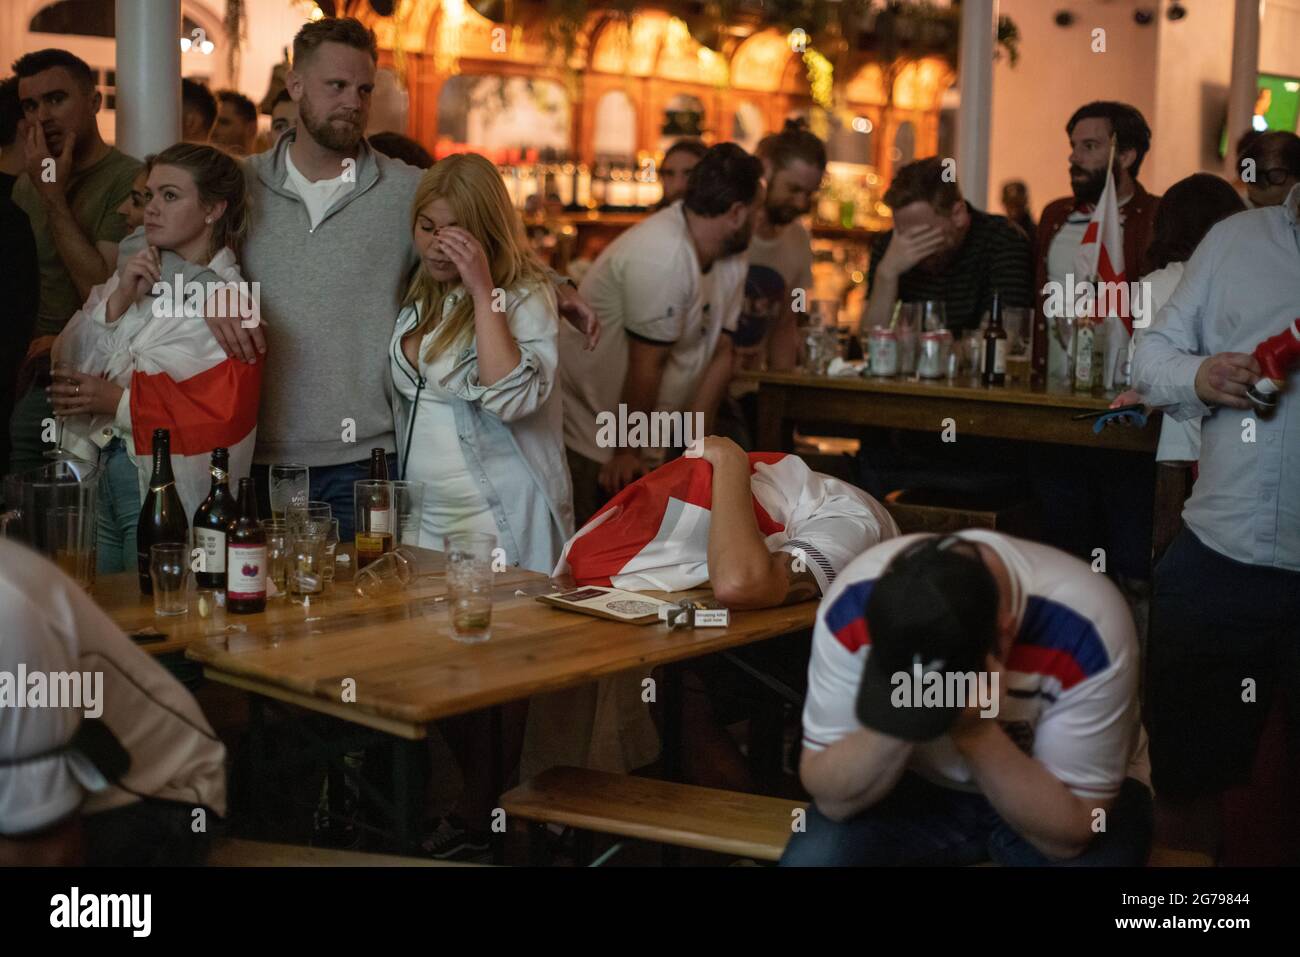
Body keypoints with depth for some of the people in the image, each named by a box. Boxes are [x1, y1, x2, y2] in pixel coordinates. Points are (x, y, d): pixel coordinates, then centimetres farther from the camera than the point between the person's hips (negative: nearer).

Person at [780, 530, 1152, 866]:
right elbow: (833, 798, -19)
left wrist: (978, 733, -38)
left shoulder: (1084, 632, -32)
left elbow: (1069, 832, -25)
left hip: (1052, 798, -1)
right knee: (808, 858, -25)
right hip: (917, 787, 2)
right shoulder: (852, 607, -25)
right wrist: (896, 724, -36)